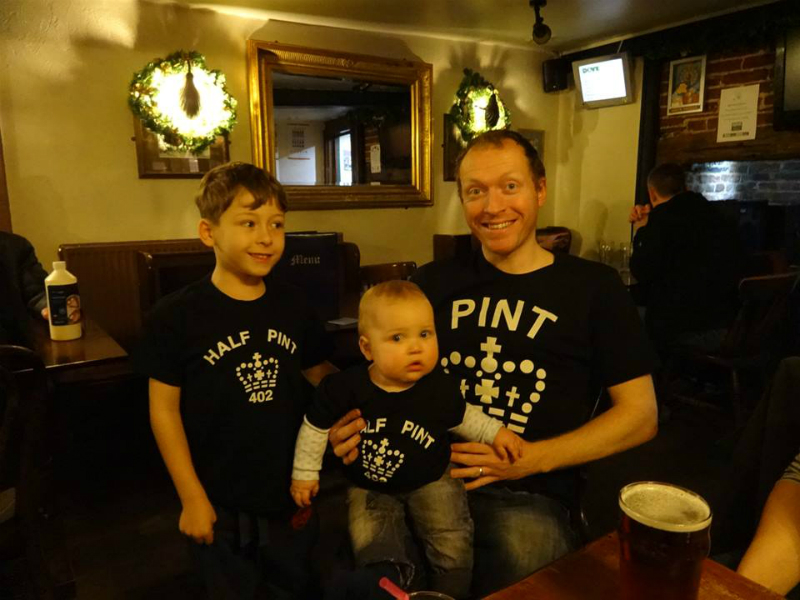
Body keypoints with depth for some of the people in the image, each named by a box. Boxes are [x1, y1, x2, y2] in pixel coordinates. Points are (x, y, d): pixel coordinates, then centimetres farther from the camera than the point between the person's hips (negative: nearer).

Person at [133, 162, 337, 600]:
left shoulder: (293, 307, -4)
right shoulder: (176, 316, -14)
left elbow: (321, 375, 7)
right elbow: (164, 408, -10)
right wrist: (192, 497, -9)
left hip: (291, 493, 3)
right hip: (219, 502, -2)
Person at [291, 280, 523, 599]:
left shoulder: (440, 388, -17)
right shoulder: (345, 387, -22)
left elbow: (461, 417, 5)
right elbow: (316, 426, -7)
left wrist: (494, 431, -7)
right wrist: (304, 473, 0)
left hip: (430, 481, 1)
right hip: (370, 488, 0)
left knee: (454, 548, -3)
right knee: (372, 550, -10)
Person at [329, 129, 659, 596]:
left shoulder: (593, 287, 3)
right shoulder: (435, 283, 11)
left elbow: (641, 416, 2)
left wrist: (530, 459, -10)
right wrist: (363, 422, -7)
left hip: (527, 496, -1)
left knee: (524, 551, -30)